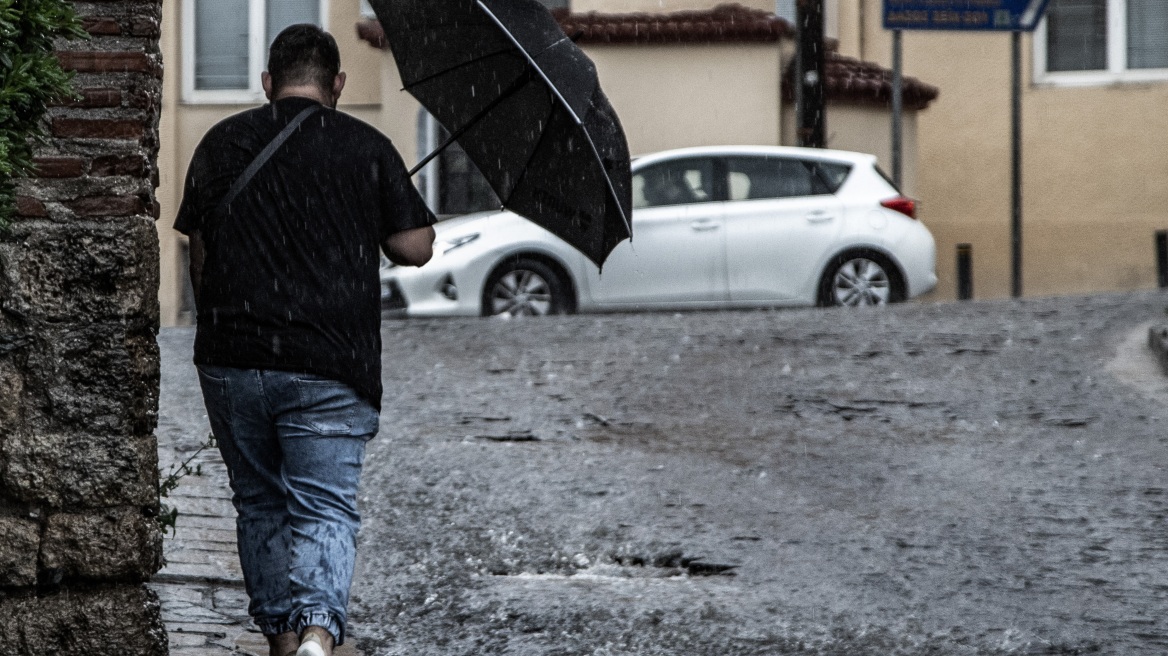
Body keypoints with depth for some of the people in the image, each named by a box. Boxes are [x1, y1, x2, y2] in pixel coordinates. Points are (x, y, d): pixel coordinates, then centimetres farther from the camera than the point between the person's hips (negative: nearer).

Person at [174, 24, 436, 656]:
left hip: (231, 362, 2)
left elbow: (199, 254, 11)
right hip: (330, 367, -2)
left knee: (260, 503, 18)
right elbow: (415, 248, 1)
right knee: (325, 507, -2)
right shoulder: (367, 148, 0)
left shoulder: (221, 143, 6)